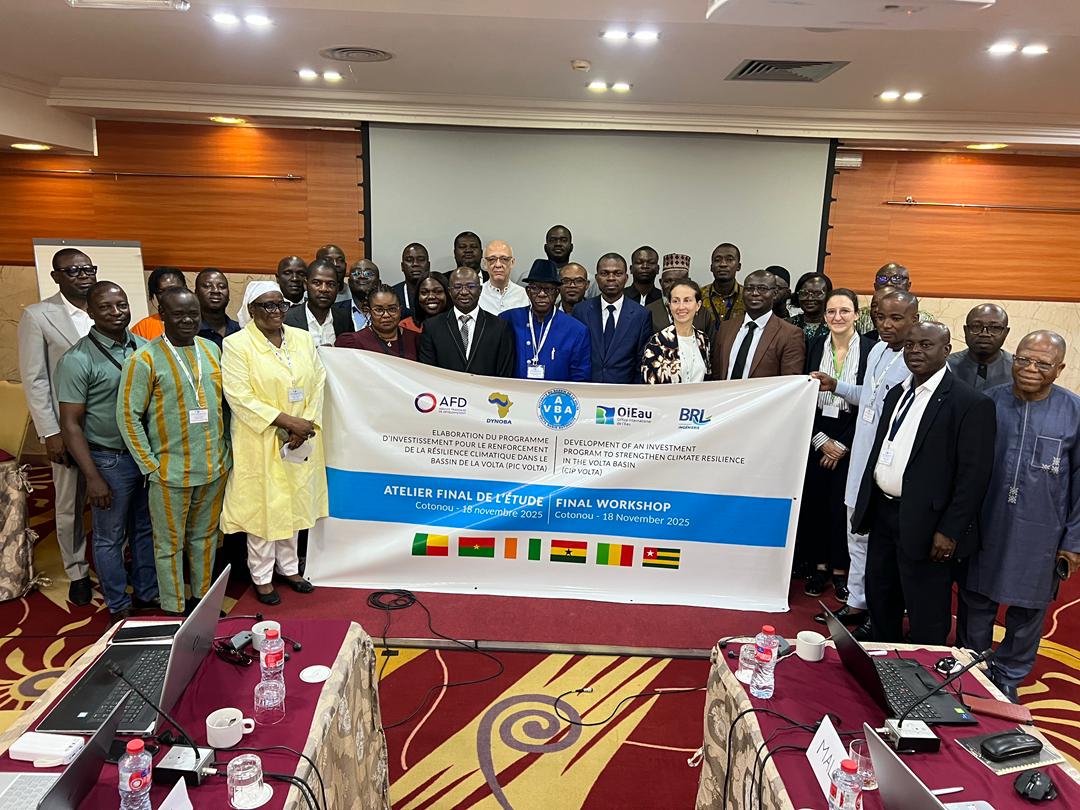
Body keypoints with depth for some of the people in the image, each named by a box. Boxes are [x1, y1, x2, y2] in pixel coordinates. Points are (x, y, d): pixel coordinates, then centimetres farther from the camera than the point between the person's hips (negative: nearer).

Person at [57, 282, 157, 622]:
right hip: (110, 460, -4)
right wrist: (93, 478, -14)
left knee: (145, 530, 18)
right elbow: (70, 424, -11)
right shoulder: (77, 360, -13)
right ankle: (118, 606, 28)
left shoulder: (144, 347, 0)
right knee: (110, 537, 11)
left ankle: (148, 593, 34)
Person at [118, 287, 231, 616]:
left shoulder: (212, 349, 6)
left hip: (215, 466, 5)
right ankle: (174, 610, 24)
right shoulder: (145, 360, -10)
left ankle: (203, 596, 35)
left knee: (205, 536, 18)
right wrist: (150, 465, -10)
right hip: (171, 472, -4)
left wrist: (226, 447, 9)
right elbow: (127, 415, -9)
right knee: (170, 544, 9)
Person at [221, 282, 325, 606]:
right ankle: (262, 576, 23)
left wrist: (306, 426, -10)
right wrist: (288, 421, -19)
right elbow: (240, 397, -16)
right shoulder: (236, 344, -9)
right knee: (262, 506, 6)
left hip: (299, 442, 4)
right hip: (260, 443, -4)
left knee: (293, 503, 15)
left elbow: (317, 384, 3)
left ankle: (288, 566, 32)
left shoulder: (303, 339, 5)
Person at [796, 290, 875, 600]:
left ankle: (841, 569, 19)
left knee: (843, 504, 3)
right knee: (814, 502, 7)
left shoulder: (871, 350, -6)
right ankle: (819, 566, 21)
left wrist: (843, 445, -8)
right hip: (816, 437, 3)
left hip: (851, 440, -3)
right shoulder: (814, 346, 3)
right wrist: (821, 440, -6)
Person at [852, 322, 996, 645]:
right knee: (879, 601, 22)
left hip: (924, 524, -8)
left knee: (926, 623, 7)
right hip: (883, 513, 8)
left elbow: (974, 475, -15)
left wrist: (950, 531, -17)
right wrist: (863, 506, 14)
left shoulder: (971, 403, -13)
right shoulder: (897, 393, 11)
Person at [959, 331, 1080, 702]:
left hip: (1039, 537, -1)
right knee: (976, 604, 15)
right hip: (984, 529, 1)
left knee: (1028, 611, 14)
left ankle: (1008, 677, 35)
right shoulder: (988, 402, -4)